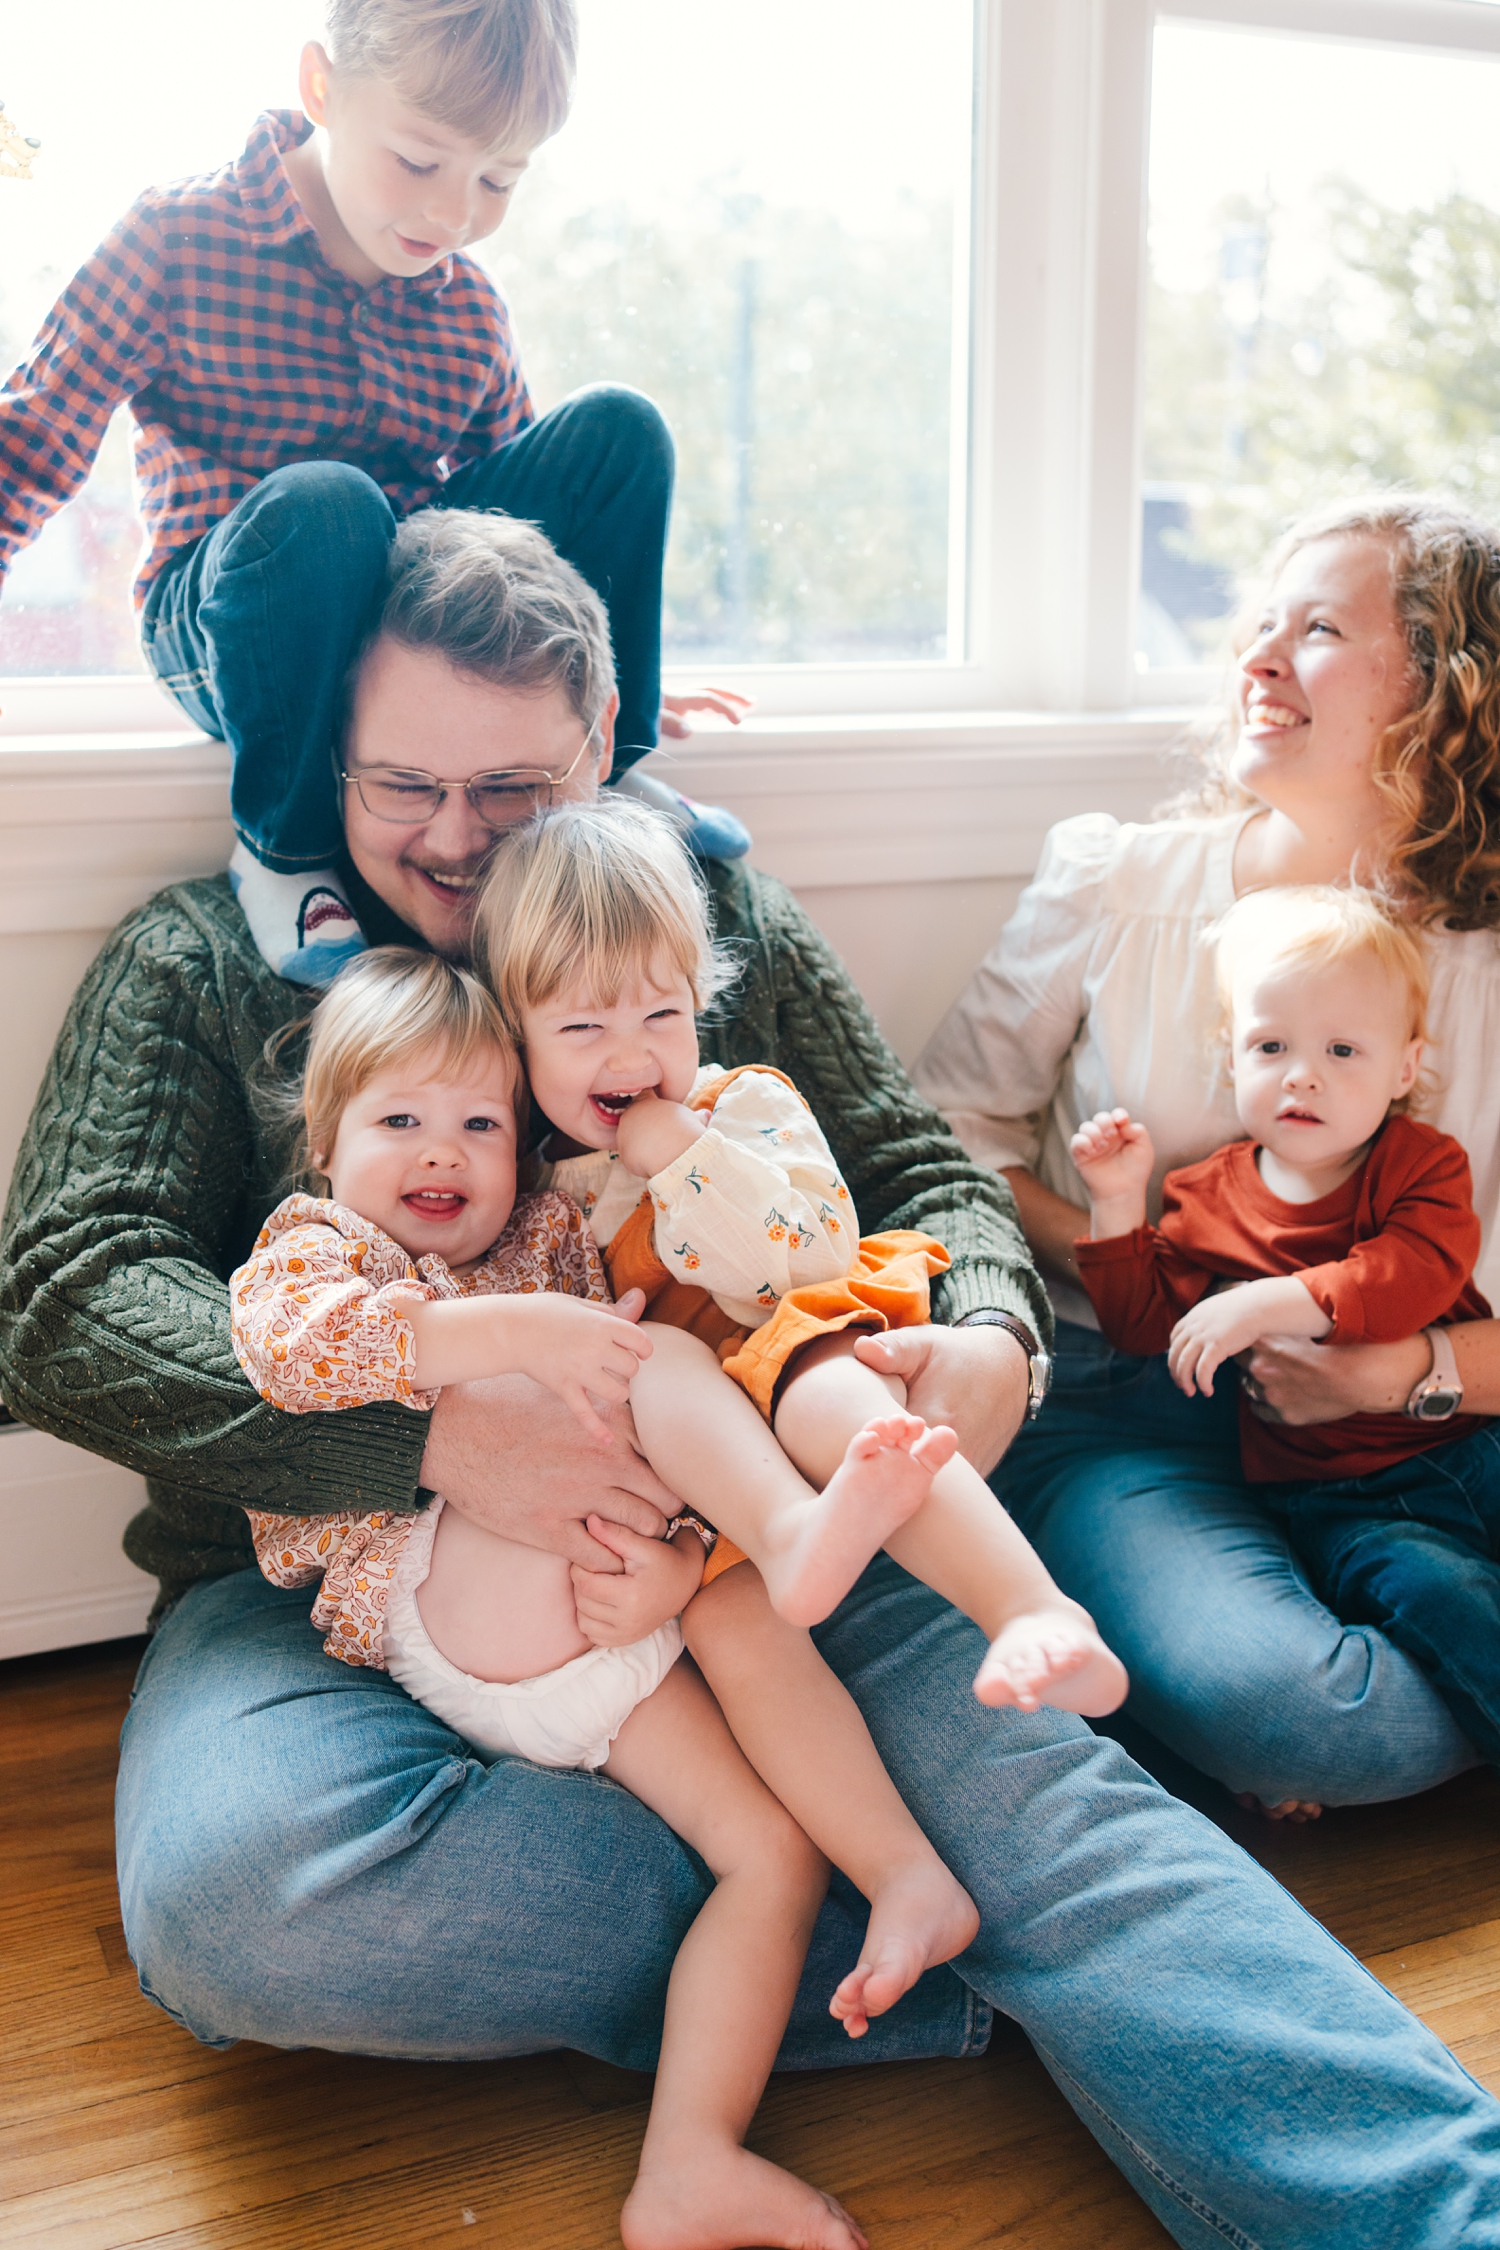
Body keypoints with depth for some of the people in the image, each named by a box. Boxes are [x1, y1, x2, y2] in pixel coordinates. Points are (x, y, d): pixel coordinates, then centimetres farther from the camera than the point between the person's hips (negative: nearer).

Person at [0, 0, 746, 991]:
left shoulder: (471, 308, 4)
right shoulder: (181, 240, -8)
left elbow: (522, 496, 18)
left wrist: (602, 680, 16)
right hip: (228, 624, -4)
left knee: (618, 425, -10)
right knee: (319, 505, -39)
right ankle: (285, 842, -19)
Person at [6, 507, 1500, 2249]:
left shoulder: (728, 921, 13)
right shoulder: (199, 963, 6)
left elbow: (925, 1176, 16)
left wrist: (987, 1340, -10)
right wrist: (436, 1431, -21)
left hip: (735, 1540, 1)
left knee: (1018, 1769, -27)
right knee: (236, 1885, -33)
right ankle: (895, 1948, -23)